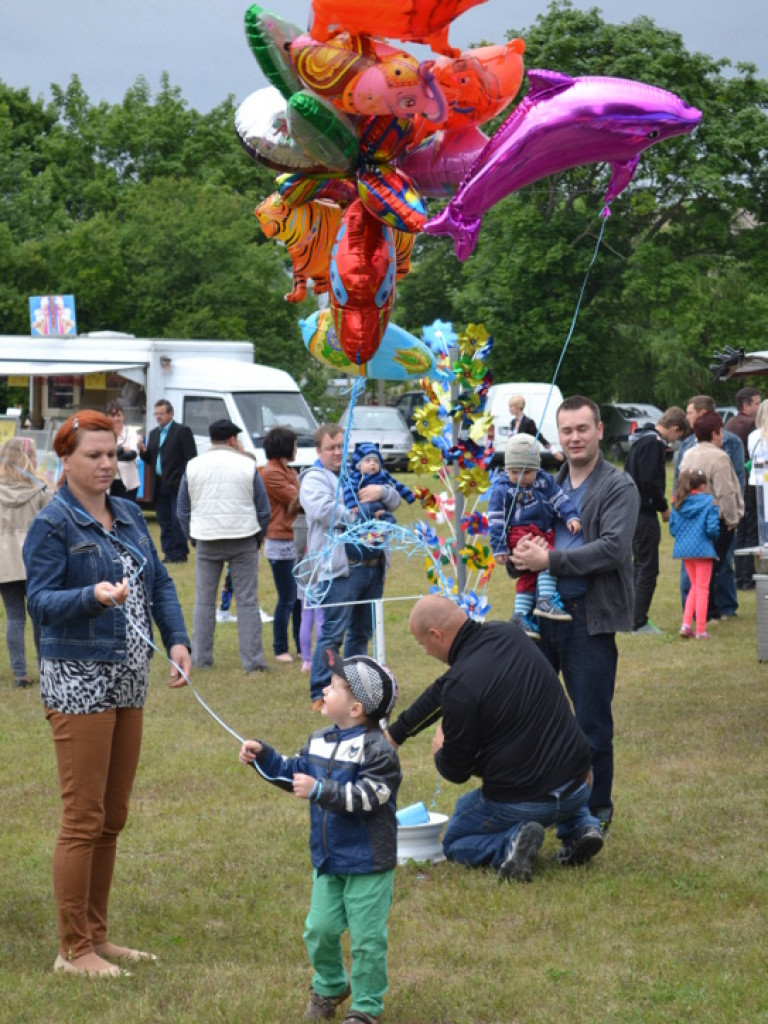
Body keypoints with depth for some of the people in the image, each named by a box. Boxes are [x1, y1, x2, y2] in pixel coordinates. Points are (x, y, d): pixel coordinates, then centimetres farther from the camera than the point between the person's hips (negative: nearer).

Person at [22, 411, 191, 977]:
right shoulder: (52, 525, -9)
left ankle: (97, 936, 25)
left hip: (127, 681, 8)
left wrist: (178, 640, 0)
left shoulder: (129, 515, 12)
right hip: (78, 681, -7)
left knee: (113, 818, 13)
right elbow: (40, 601, -16)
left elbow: (160, 583, 14)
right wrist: (95, 596, -33)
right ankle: (73, 951, 5)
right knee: (84, 819, -5)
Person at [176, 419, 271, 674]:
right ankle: (252, 660, -1)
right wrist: (258, 538, 14)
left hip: (206, 540, 2)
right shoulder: (247, 465, -1)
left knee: (204, 601, 10)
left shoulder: (193, 466, 4)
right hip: (243, 539, -1)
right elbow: (263, 509, 1)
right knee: (247, 600, 1)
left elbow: (182, 510, 8)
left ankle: (200, 658, 11)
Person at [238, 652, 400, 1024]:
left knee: (366, 938, 2)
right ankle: (329, 986, 36)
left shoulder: (377, 750, -18)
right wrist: (262, 756, 8)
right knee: (320, 929, 11)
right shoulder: (320, 742, 5)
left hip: (368, 864, -7)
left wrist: (320, 791, -32)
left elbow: (366, 797, -27)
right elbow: (293, 773, 19)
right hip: (328, 860, 7)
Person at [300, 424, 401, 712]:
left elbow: (395, 501, 19)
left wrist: (382, 491, -4)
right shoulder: (314, 479, -2)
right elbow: (324, 510, -21)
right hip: (340, 567, -7)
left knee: (362, 631, 14)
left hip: (373, 566, 7)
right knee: (333, 632, -8)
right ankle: (320, 694, -4)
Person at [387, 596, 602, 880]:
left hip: (519, 802, -6)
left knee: (454, 843, 23)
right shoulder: (509, 634, 1)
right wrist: (395, 733, 24)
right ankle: (581, 825, 14)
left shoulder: (460, 686, -22)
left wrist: (439, 750, 15)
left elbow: (456, 770, -9)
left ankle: (511, 842, -9)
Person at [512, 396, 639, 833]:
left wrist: (550, 560, -19)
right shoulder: (551, 484, 12)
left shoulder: (619, 486, -6)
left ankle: (597, 810, 18)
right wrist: (524, 553, -5)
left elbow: (613, 549, -18)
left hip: (589, 616, -6)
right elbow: (525, 532, 19)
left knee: (592, 723, 3)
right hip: (543, 611, 6)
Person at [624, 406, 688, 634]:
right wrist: (664, 507, -11)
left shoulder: (641, 440, 15)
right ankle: (639, 623, -2)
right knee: (648, 569, -4)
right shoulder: (654, 443, -16)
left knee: (641, 566, 16)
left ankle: (635, 618, 20)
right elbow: (650, 481, -23)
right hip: (644, 513, -10)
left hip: (633, 511, 10)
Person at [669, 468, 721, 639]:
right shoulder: (709, 502, -10)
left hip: (683, 548, 5)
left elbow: (672, 528, 4)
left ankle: (686, 624, 9)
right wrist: (714, 537, 5)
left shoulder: (679, 503, 4)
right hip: (702, 548, -5)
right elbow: (712, 528, -16)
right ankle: (701, 630, 6)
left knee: (694, 586, 20)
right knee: (702, 589, 5)